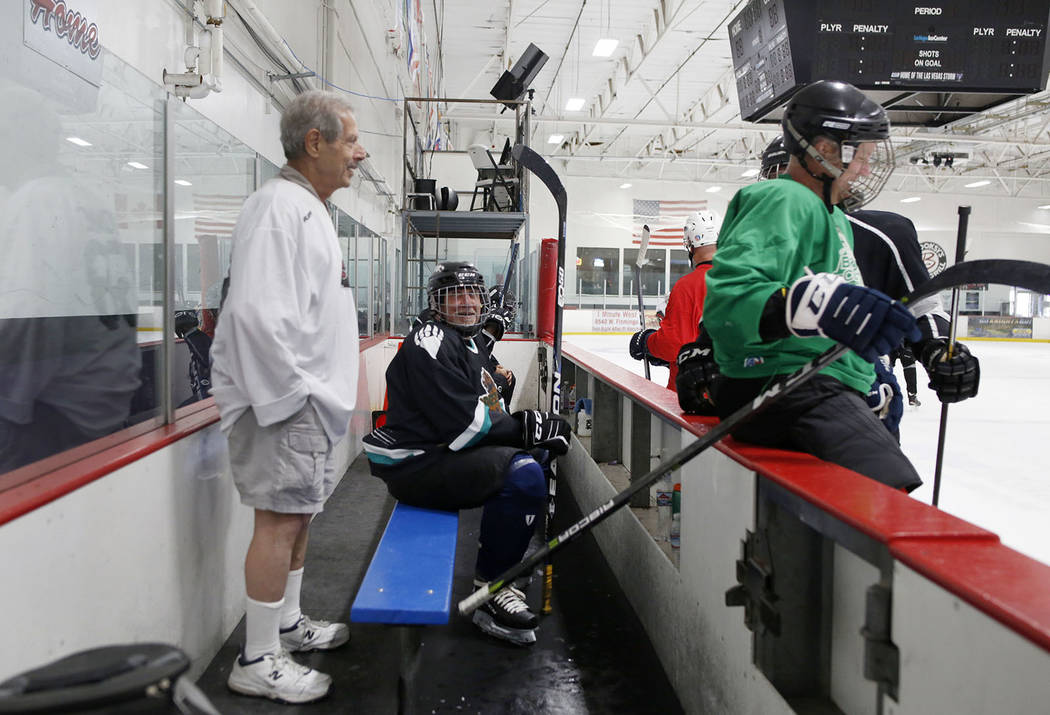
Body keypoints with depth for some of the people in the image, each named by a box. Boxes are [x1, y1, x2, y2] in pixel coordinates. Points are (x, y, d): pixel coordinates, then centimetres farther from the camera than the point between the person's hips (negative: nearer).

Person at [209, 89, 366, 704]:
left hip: (312, 399, 10)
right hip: (285, 399, -10)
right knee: (280, 520, -4)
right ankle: (258, 661, 9)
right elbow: (259, 314, -26)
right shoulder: (278, 206, -16)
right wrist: (291, 394, -20)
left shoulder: (309, 209, 18)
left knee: (300, 514, 17)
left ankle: (287, 624, 33)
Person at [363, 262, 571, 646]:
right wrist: (527, 428, -14)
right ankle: (491, 593, -11)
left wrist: (528, 423, -2)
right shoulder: (431, 340, -15)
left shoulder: (470, 345, 19)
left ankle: (503, 568, 21)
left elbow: (489, 416, 18)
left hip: (442, 453, 11)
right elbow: (463, 421, -22)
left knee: (530, 462, 16)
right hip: (412, 465, -11)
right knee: (524, 477, -24)